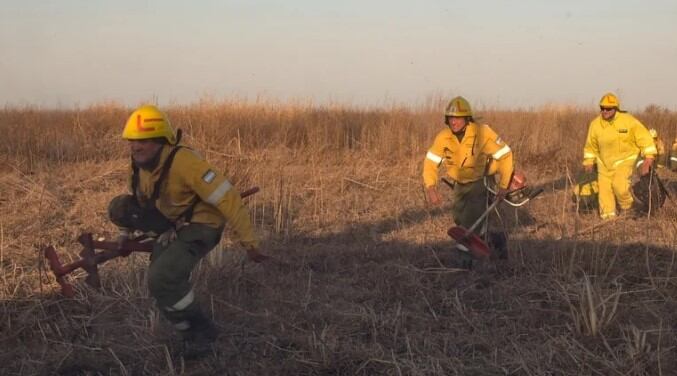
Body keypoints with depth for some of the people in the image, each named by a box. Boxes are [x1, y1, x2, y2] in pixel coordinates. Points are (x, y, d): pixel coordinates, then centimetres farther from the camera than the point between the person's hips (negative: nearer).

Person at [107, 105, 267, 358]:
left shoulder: (184, 162, -30)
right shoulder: (138, 166, -4)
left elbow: (227, 199, -28)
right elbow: (137, 199, 19)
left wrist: (249, 242, -27)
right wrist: (126, 233, 23)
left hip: (200, 227, -9)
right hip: (171, 223, 9)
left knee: (161, 280, -23)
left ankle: (201, 331, 0)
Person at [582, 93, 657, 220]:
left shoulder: (628, 121, -15)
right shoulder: (595, 124, -4)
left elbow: (644, 137, -11)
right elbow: (591, 145, 13)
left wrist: (648, 158, -18)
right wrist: (589, 162, 14)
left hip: (624, 159, -4)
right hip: (604, 162, 4)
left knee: (619, 184, -22)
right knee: (604, 187, -2)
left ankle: (626, 208, 5)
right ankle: (608, 217, 8)